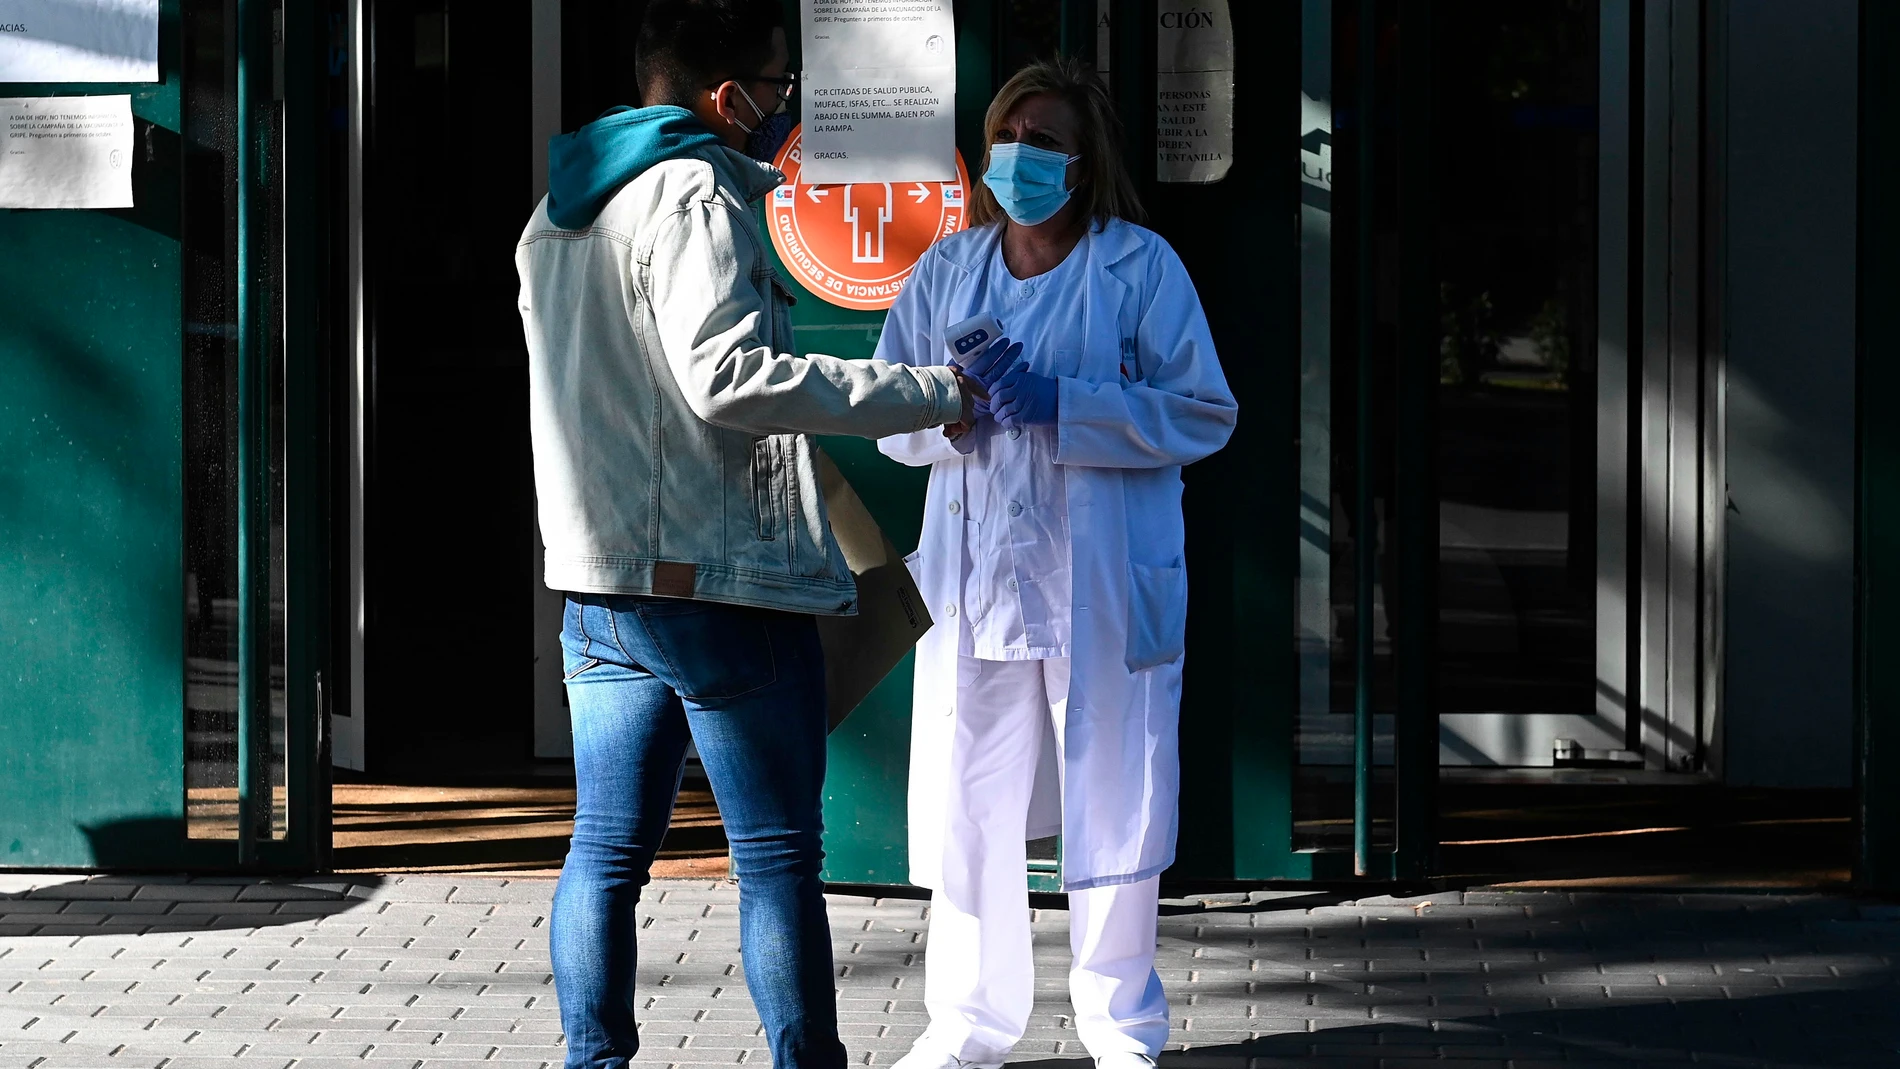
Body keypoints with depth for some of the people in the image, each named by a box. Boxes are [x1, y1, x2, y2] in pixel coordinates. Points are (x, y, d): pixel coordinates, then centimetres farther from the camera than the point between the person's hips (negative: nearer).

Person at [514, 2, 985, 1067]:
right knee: (778, 857, 0)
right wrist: (930, 393, -22)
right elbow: (727, 375, -24)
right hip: (722, 581, -8)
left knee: (608, 848, 10)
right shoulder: (695, 199, -13)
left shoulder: (560, 211, 16)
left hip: (601, 581, 8)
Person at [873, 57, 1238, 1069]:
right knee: (966, 808, 2)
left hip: (1105, 591, -3)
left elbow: (1204, 413, -7)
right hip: (973, 584, 3)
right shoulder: (946, 270, 11)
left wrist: (1059, 403, -18)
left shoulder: (1140, 267, -1)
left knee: (1112, 811, 3)